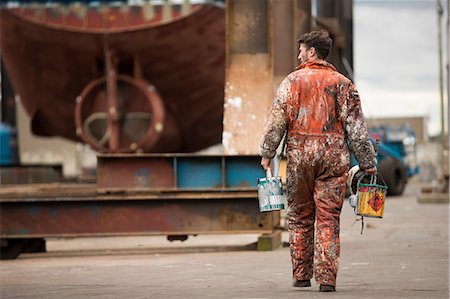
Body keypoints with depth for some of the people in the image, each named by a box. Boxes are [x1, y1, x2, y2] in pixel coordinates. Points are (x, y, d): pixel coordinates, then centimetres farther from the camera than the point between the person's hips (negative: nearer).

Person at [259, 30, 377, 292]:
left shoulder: (293, 81, 2)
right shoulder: (342, 84, 4)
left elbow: (277, 120, -2)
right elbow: (356, 126, 2)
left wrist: (267, 153, 6)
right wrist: (368, 162, 6)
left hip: (300, 156, 0)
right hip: (333, 158, 0)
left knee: (299, 217, 12)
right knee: (328, 220, 1)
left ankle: (302, 275, 15)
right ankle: (327, 278, -6)